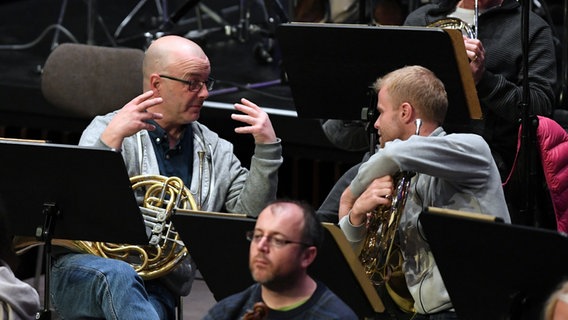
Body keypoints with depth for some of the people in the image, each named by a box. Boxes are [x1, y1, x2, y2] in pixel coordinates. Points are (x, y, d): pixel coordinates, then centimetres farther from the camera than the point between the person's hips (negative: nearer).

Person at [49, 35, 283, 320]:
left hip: (156, 289, 2)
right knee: (119, 275, -39)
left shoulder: (215, 152, 16)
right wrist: (111, 139, -23)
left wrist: (267, 147, -2)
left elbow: (250, 215, 6)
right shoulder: (109, 130, 3)